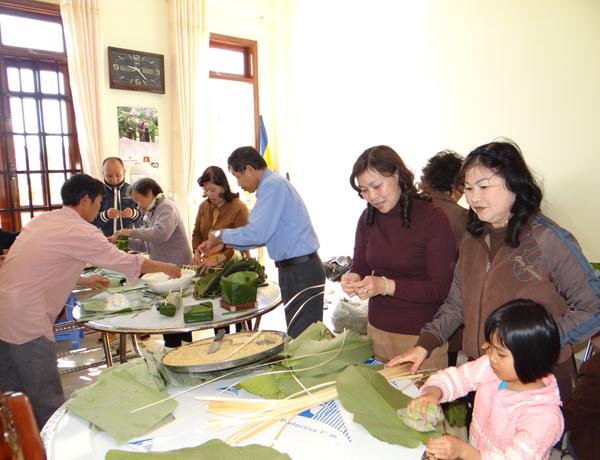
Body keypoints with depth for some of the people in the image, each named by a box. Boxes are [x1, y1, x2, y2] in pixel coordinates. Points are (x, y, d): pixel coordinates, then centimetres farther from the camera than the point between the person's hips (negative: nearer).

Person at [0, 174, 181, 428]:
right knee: (48, 402, 4)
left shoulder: (42, 220, 13)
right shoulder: (80, 232, -13)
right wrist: (166, 267, 9)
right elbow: (128, 263, -5)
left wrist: (83, 281, 27)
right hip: (25, 321, -9)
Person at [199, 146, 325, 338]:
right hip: (295, 269, 10)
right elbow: (262, 235, 21)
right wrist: (224, 243, 16)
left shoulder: (272, 185, -15)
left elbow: (258, 233, -22)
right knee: (296, 333, 17)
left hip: (301, 272, -10)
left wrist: (221, 235, -7)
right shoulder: (273, 183, 16)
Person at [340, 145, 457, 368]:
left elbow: (441, 288, -15)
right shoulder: (368, 218, 3)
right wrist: (353, 278, -13)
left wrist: (387, 286, -25)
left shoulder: (432, 218, -13)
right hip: (377, 330, 4)